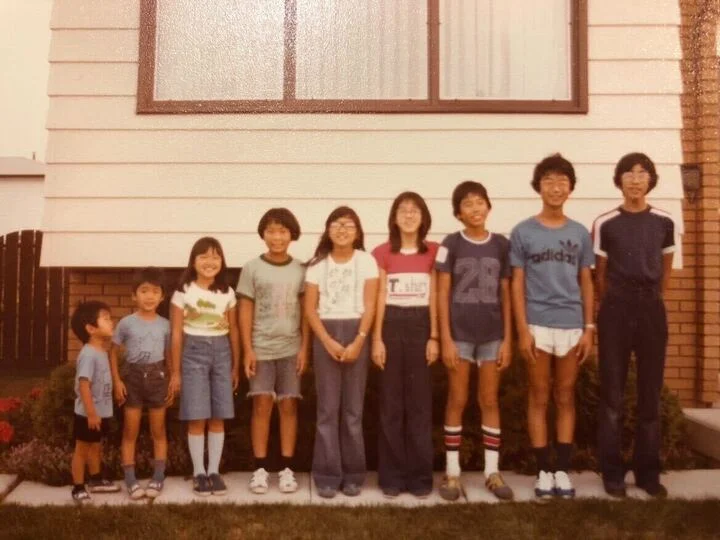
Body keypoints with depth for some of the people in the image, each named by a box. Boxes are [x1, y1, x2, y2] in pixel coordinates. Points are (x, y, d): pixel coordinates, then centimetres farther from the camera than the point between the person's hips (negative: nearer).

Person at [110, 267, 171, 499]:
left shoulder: (164, 325, 1)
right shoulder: (126, 323, -5)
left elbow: (168, 355, 7)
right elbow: (114, 352, 0)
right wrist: (116, 380, -8)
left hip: (156, 377, 2)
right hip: (133, 377, -1)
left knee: (158, 432, 8)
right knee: (130, 432, 4)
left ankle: (158, 478, 17)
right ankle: (130, 480, 11)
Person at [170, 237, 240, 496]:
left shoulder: (227, 293, 5)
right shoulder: (183, 292, -4)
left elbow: (233, 331, 10)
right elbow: (177, 334, -3)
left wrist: (236, 366, 10)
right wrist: (176, 371, -4)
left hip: (221, 352, 3)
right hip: (194, 351, -3)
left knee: (218, 417, 5)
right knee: (197, 417, -1)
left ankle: (214, 471, 15)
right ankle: (199, 472, 11)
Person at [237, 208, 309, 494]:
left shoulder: (300, 270, 3)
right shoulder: (252, 268, -1)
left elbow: (306, 311, 6)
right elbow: (246, 311, 0)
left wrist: (304, 348, 1)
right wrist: (248, 350, -5)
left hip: (291, 348, 1)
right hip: (261, 348, -1)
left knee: (289, 405, 4)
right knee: (262, 405, 0)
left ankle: (286, 468, 12)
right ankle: (260, 468, 10)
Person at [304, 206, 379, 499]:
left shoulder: (366, 261, 2)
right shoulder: (318, 264, 5)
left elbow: (369, 306, -3)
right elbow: (310, 309, 1)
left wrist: (358, 341, -13)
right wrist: (328, 342, -11)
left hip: (356, 333, 0)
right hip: (325, 335, 1)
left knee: (353, 408, 4)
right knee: (327, 408, 1)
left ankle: (353, 474, 13)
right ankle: (327, 475, 9)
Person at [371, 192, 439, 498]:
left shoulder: (432, 252, 4)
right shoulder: (383, 253, 2)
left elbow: (433, 297, 4)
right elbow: (380, 297, 1)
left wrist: (434, 337, -1)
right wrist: (377, 339, -4)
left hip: (420, 326, 1)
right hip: (391, 325, 0)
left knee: (420, 402, 4)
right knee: (391, 403, 5)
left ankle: (420, 475, 14)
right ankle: (392, 474, 14)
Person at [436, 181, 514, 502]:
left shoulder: (500, 245, 3)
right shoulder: (451, 244, -3)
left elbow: (506, 294, 5)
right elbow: (442, 294, -4)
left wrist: (507, 339, 2)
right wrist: (445, 339, -9)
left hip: (492, 334, 2)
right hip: (459, 333, -2)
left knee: (490, 401, 9)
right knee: (457, 401, 5)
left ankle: (492, 471, 19)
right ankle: (452, 472, 15)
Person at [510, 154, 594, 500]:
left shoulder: (580, 233, 8)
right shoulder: (523, 232, 0)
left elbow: (586, 283, 9)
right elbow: (518, 284, -1)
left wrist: (589, 328, 2)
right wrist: (522, 330, -8)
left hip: (572, 327, 2)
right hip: (537, 326, -2)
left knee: (566, 399, 9)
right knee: (539, 400, 5)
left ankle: (563, 470, 18)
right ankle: (544, 471, 14)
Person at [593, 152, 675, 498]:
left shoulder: (664, 222, 6)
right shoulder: (605, 223, -1)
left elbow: (666, 269, 16)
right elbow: (600, 274, 5)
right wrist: (613, 307, 8)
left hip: (652, 309, 2)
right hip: (616, 310, -2)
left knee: (651, 393, 6)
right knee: (612, 394, 2)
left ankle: (648, 472, 17)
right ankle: (612, 472, 10)